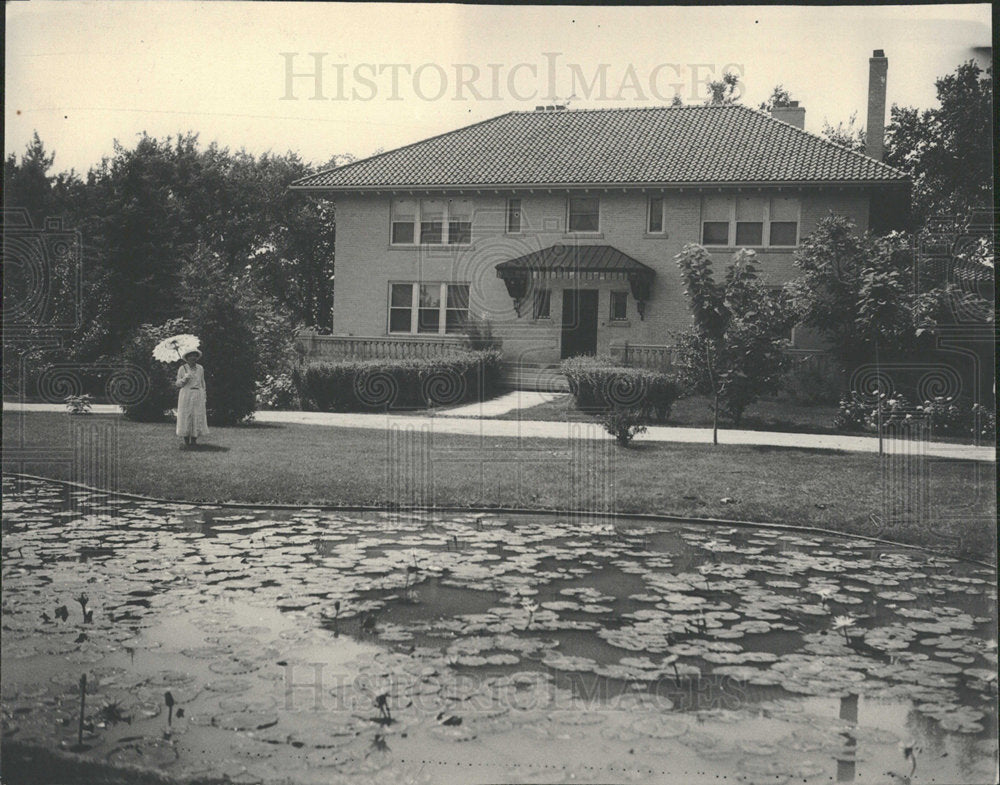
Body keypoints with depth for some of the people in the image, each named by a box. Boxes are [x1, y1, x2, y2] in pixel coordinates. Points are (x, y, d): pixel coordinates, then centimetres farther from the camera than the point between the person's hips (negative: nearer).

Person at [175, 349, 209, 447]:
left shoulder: (200, 368, 8)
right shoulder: (182, 369, 0)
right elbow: (179, 384, 2)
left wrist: (203, 397, 9)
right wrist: (184, 379, -18)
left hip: (198, 396, 3)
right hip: (186, 395, -2)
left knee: (197, 417, -1)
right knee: (186, 417, -2)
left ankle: (194, 441, 5)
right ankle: (186, 442, 4)